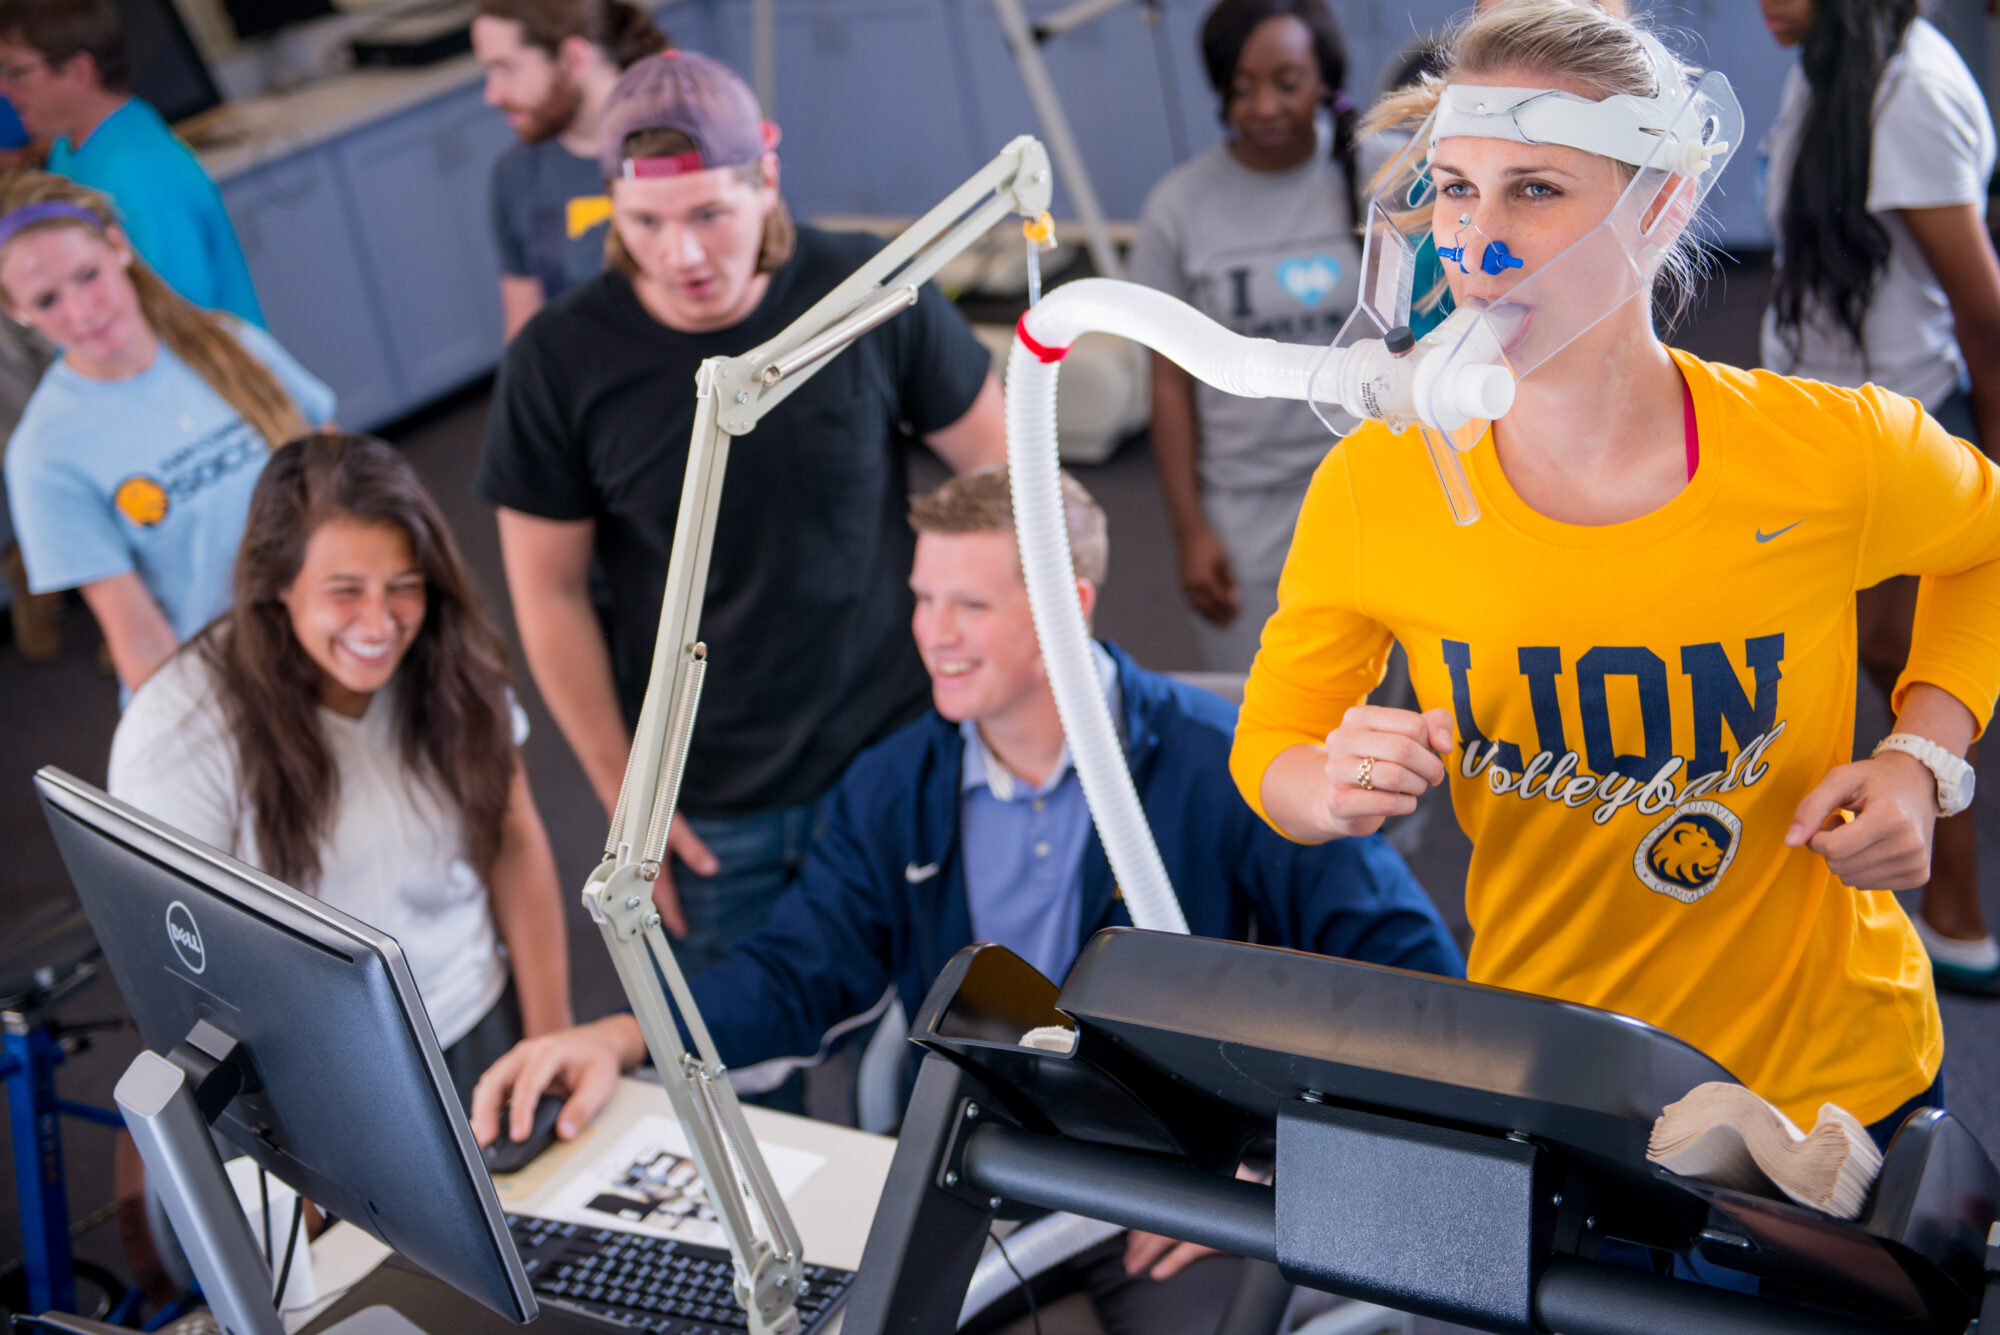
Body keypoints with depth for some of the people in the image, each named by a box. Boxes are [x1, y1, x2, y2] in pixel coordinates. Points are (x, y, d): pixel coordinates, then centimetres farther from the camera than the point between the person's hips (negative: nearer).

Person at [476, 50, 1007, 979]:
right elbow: (550, 595, -5)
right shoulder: (559, 362, -13)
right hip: (707, 812, 0)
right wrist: (624, 797, -3)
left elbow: (1000, 476, -1)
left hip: (899, 761, 1)